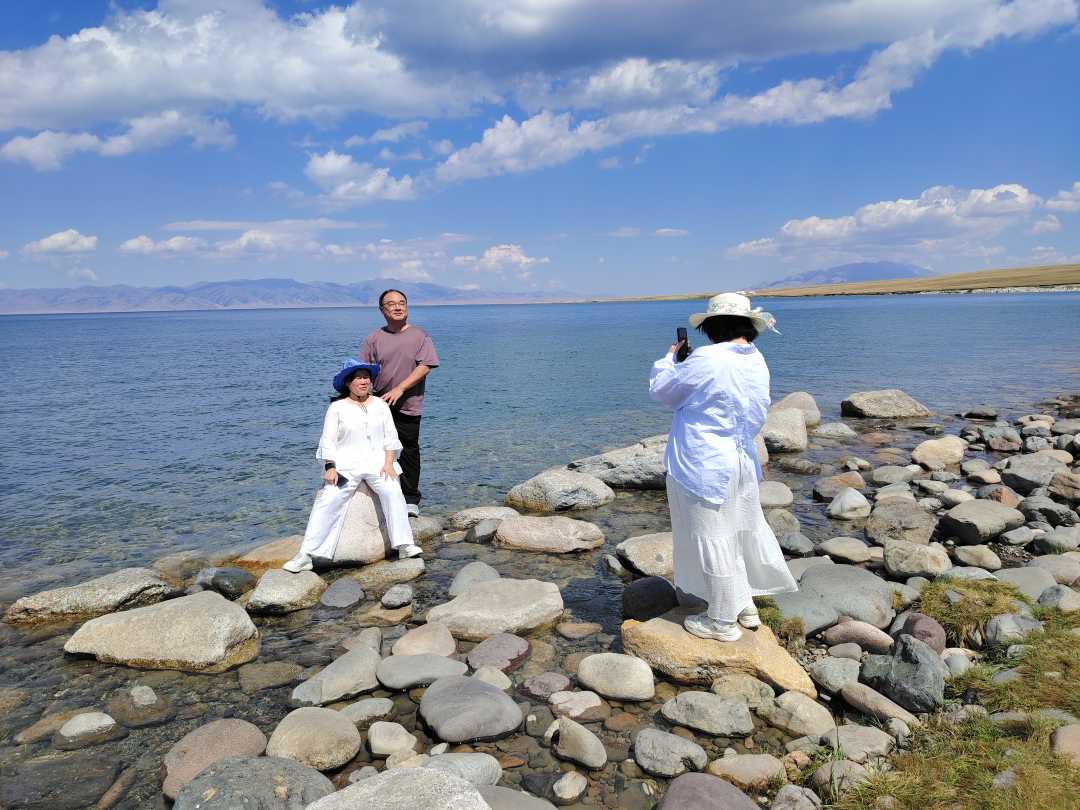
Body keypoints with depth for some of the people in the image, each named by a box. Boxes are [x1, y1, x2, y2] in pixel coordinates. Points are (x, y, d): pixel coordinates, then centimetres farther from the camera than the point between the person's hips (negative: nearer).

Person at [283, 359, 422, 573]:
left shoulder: (380, 405, 14)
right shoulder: (337, 407, 7)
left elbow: (390, 436, 11)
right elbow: (328, 440, 3)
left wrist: (388, 463, -4)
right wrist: (330, 467, -11)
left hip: (377, 460, 1)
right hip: (346, 463, -1)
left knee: (393, 492, -25)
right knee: (327, 501, -19)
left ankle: (404, 545, -22)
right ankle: (306, 555, -18)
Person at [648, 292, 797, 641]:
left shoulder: (706, 360, -22)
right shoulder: (757, 362, 3)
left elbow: (662, 390, -8)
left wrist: (670, 358, 8)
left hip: (703, 466, -8)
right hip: (741, 460, 8)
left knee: (712, 539, 5)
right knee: (740, 533, 21)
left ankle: (723, 621, 19)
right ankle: (745, 606, 35)